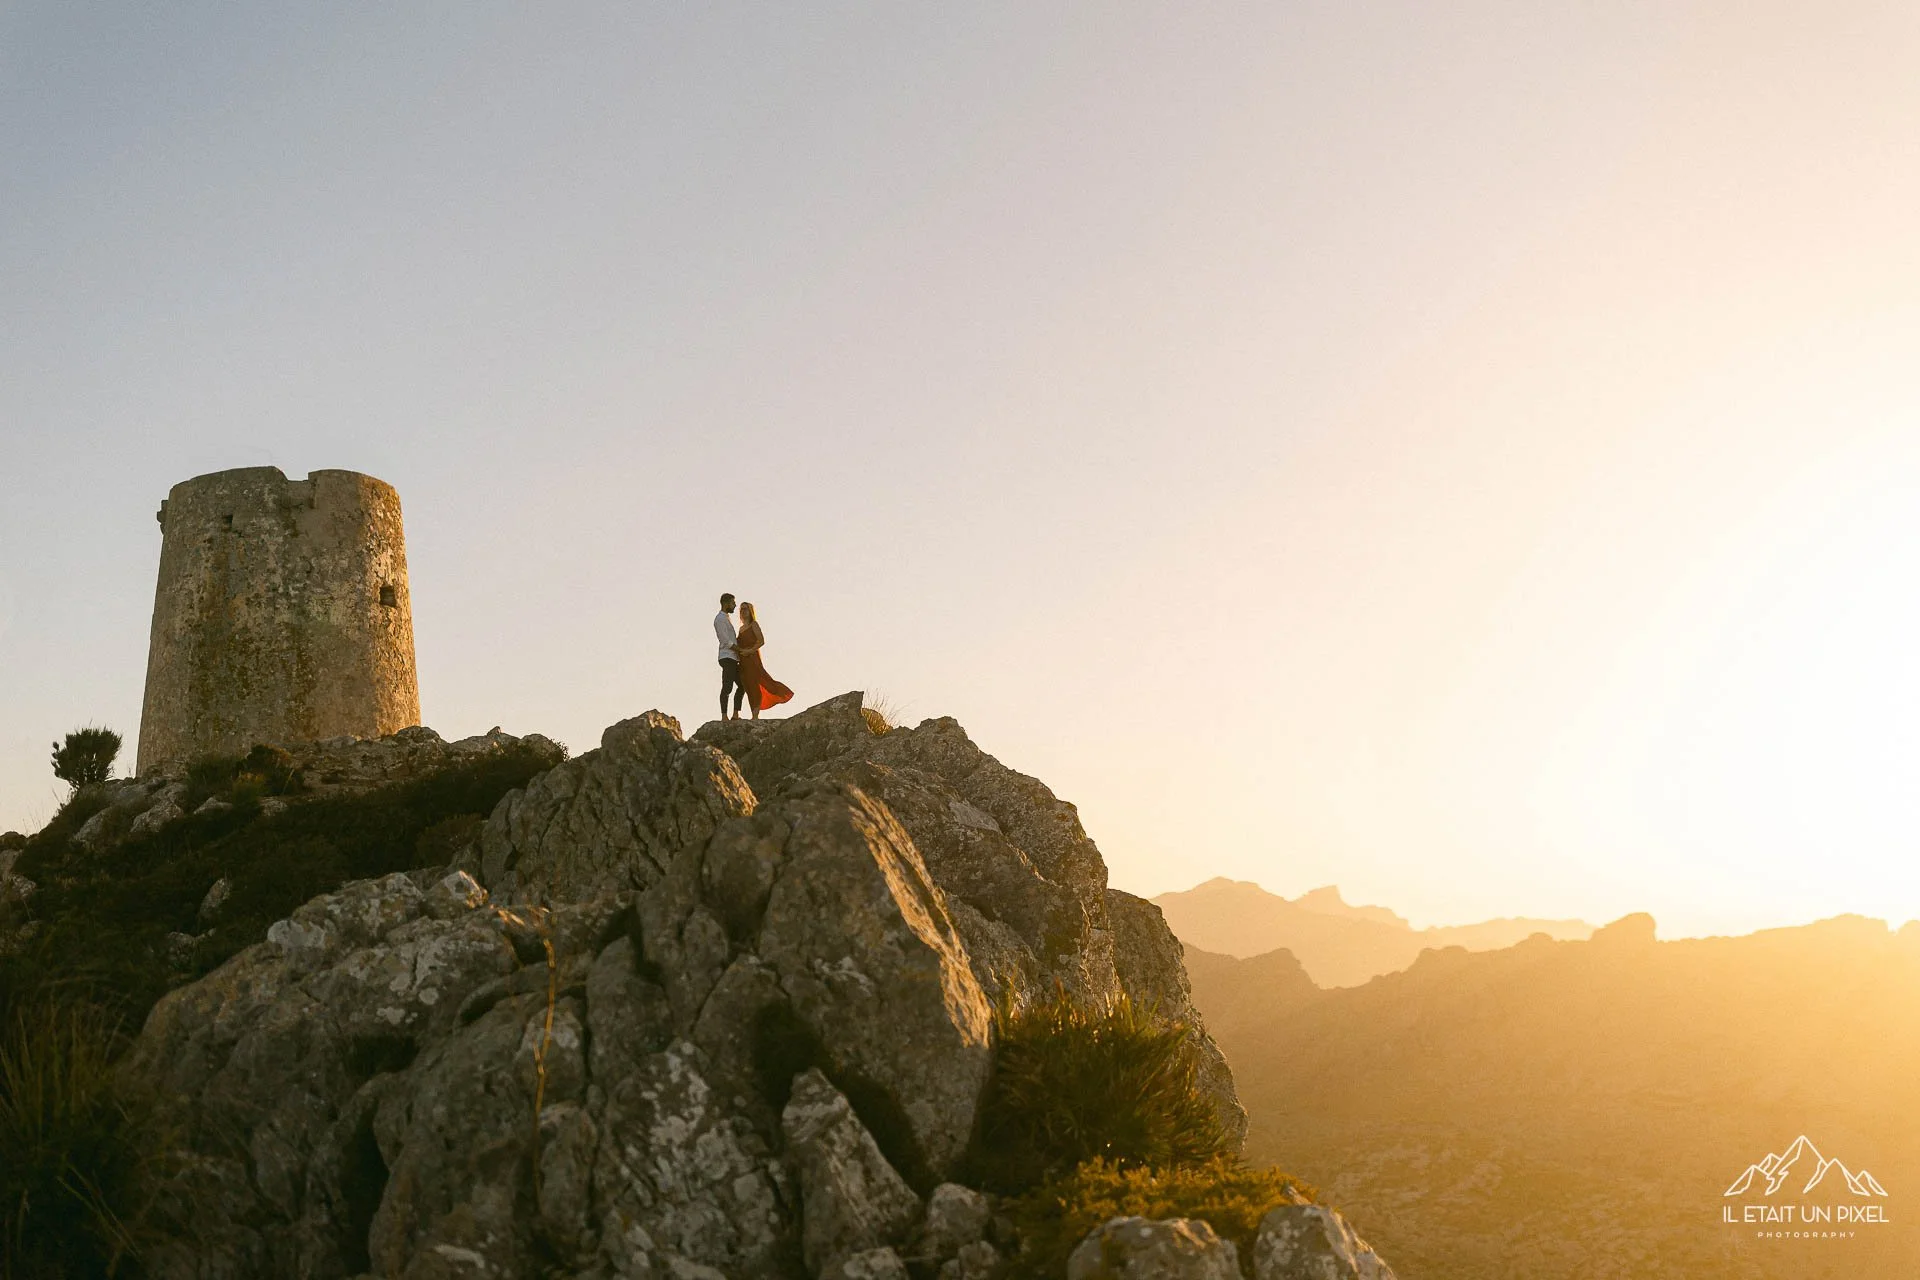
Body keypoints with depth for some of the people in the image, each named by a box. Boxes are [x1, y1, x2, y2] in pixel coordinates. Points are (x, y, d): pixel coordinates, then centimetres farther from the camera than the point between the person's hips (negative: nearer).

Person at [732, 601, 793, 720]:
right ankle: (754, 716, 5)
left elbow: (761, 641, -11)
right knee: (749, 687, 5)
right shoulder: (741, 628, 21)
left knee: (754, 685, -11)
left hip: (752, 658, -7)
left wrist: (750, 651, -20)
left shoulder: (754, 624, 0)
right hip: (743, 661, 7)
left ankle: (755, 716, -13)